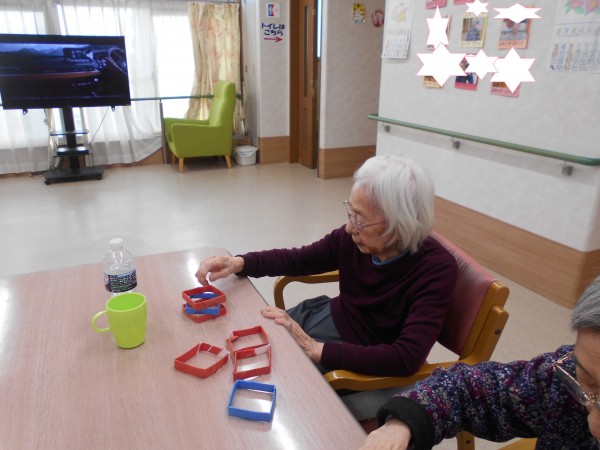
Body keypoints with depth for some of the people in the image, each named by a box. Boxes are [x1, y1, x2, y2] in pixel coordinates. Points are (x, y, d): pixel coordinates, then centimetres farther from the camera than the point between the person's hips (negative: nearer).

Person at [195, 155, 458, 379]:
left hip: (361, 361, -4)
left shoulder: (436, 269, -27)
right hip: (327, 316, 5)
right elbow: (297, 259, 0)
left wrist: (316, 350, -34)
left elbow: (407, 358, -34)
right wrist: (239, 263, -17)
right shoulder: (353, 238, -15)